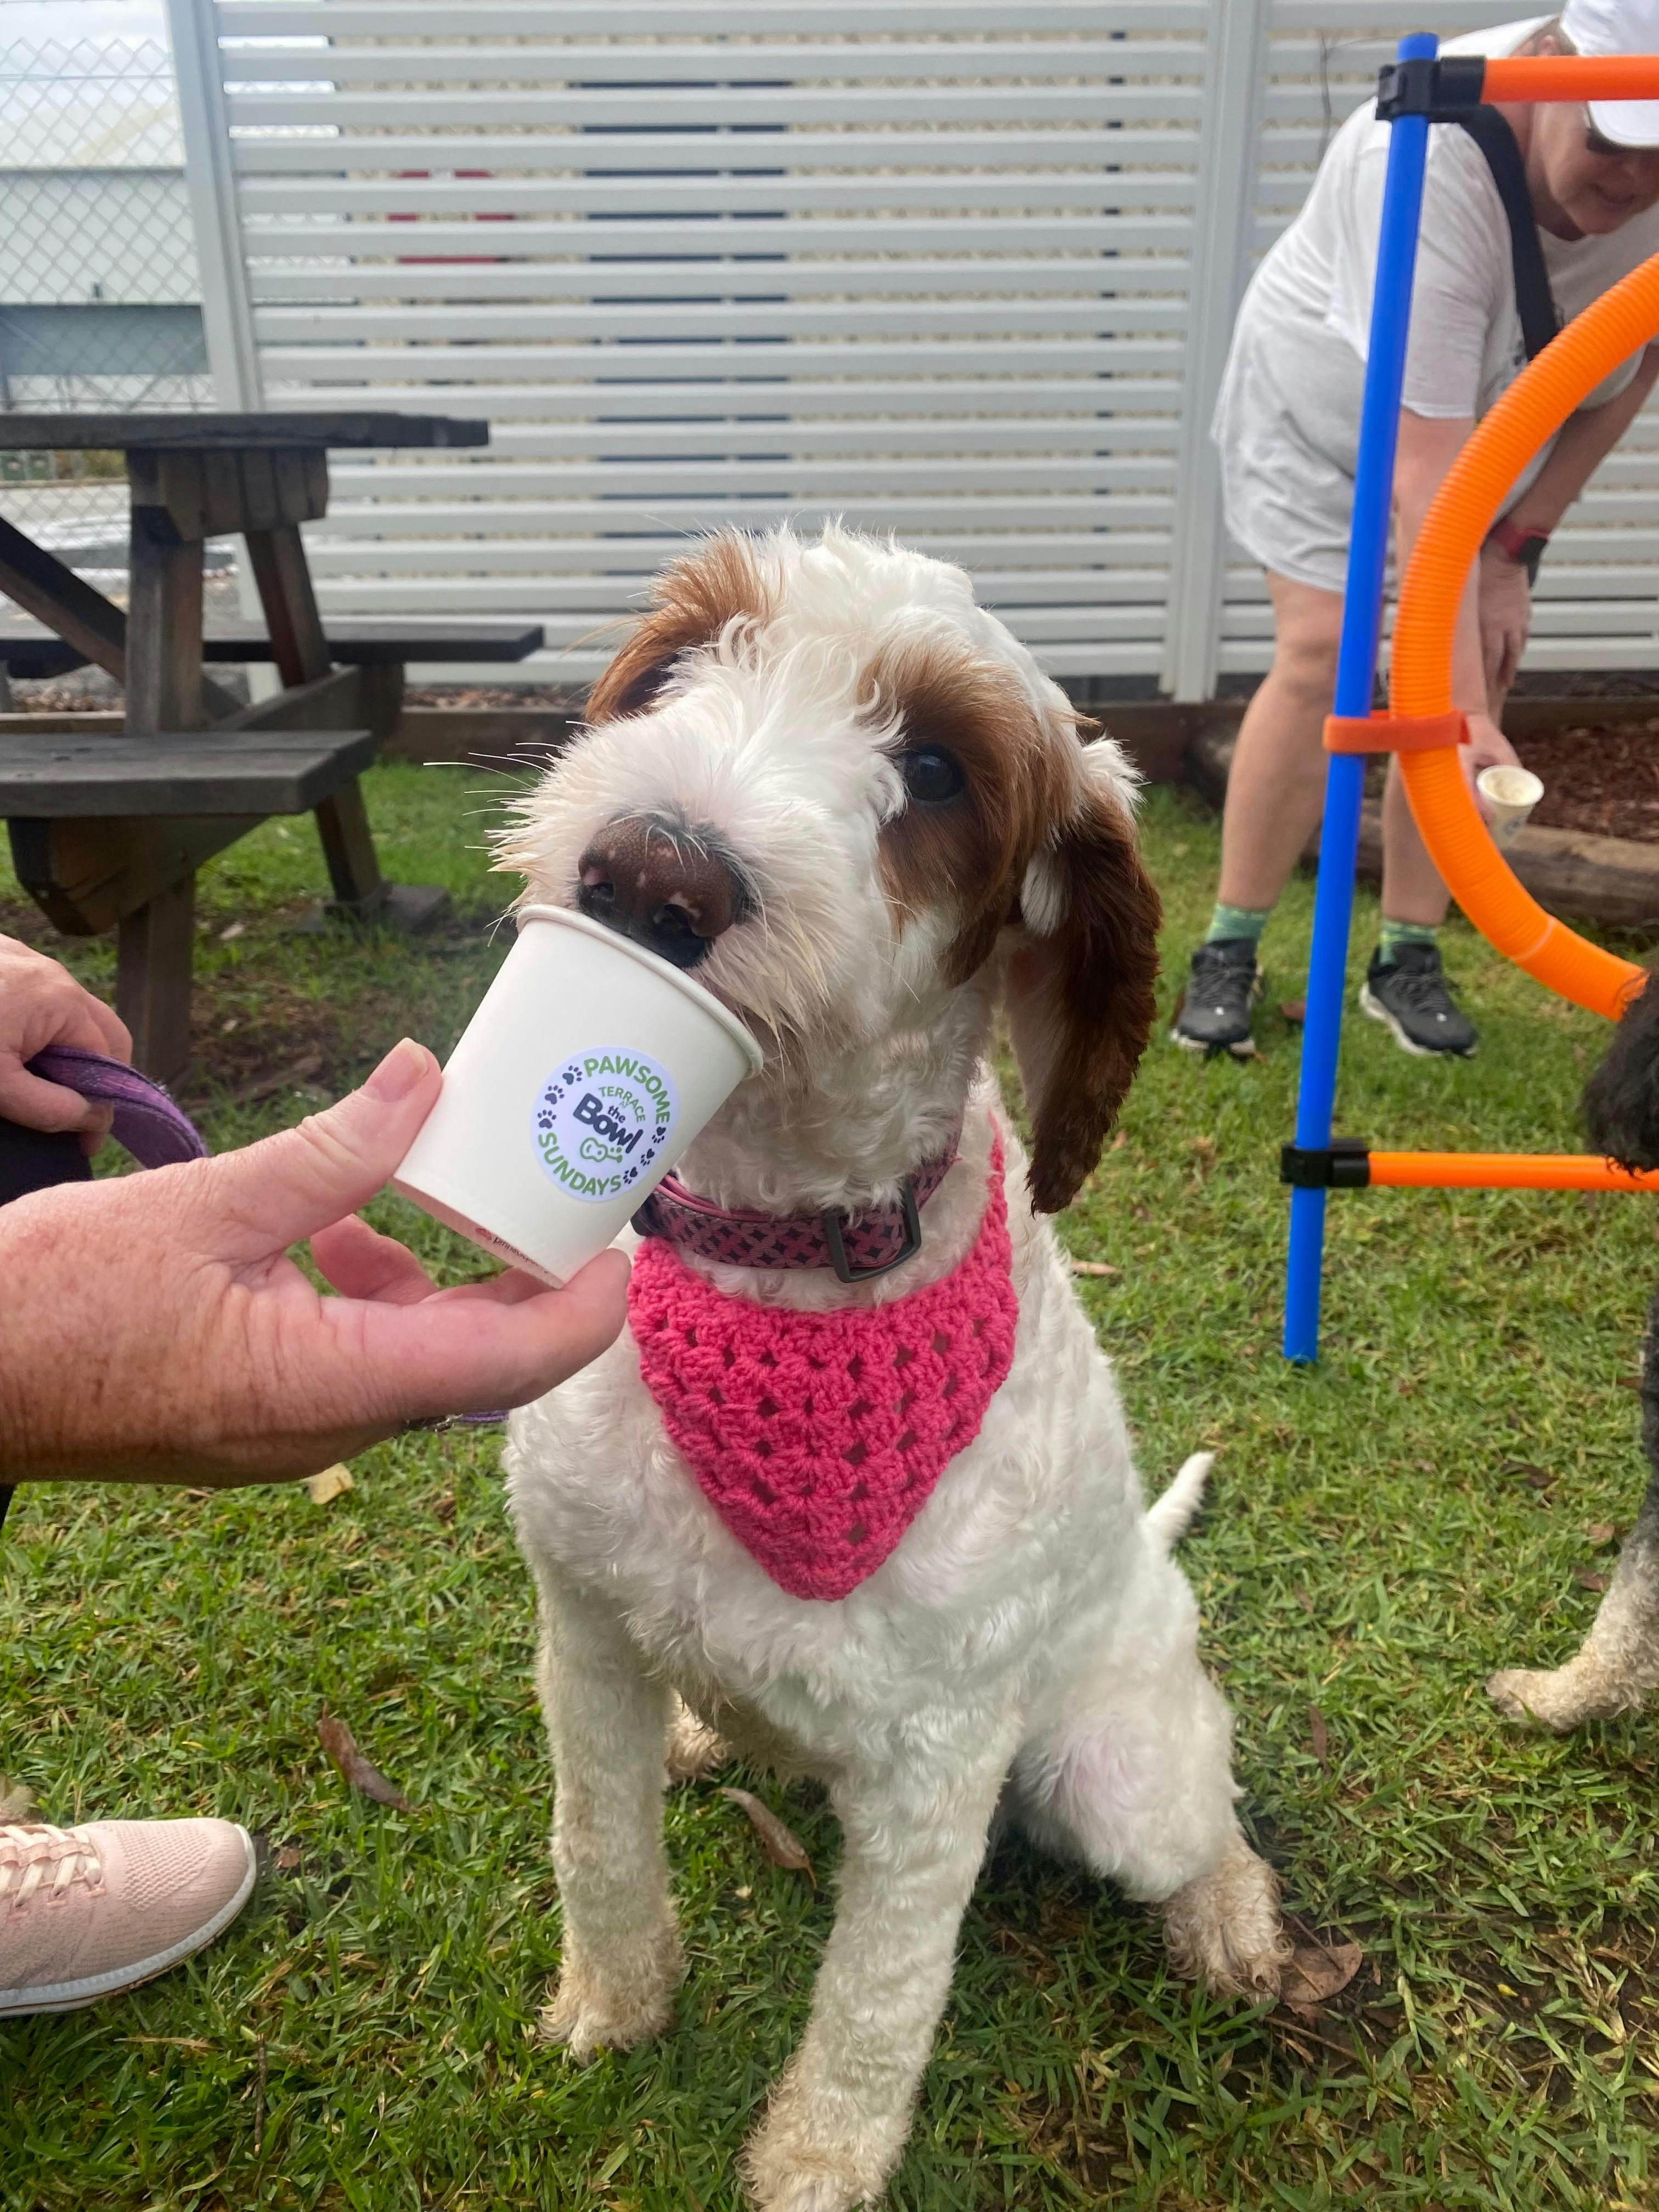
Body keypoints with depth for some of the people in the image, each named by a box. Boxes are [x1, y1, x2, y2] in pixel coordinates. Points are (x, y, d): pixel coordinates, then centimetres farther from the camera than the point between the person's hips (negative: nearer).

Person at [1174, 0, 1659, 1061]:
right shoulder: (1431, 158, -38)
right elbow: (1427, 470, -43)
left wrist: (1520, 547, -11)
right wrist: (1463, 713, -46)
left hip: (1510, 414, 5)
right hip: (1325, 392, -5)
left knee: (1479, 659, -7)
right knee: (1323, 656, -19)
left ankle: (1408, 959, 3)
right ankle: (1229, 953, -7)